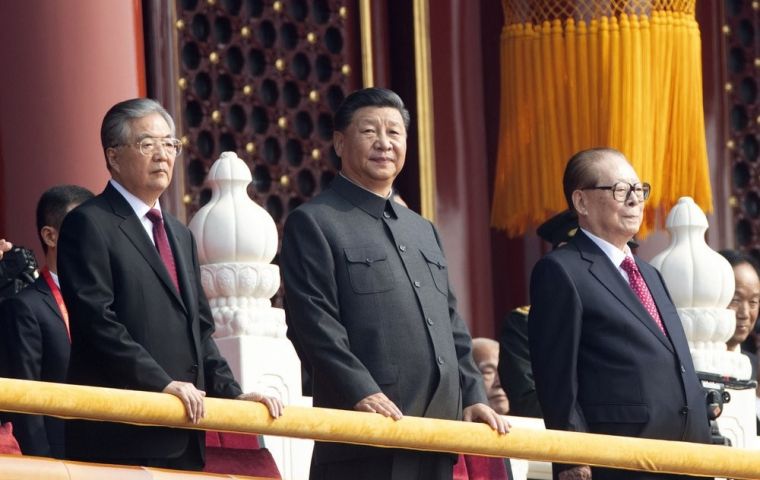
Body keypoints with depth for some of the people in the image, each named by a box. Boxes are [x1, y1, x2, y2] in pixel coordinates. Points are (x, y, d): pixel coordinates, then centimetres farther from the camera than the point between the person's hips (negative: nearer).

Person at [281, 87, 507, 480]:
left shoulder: (423, 231, 24)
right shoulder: (313, 224, 0)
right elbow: (314, 325, -11)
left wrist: (471, 396, 11)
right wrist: (360, 391, -21)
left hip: (436, 436, 7)